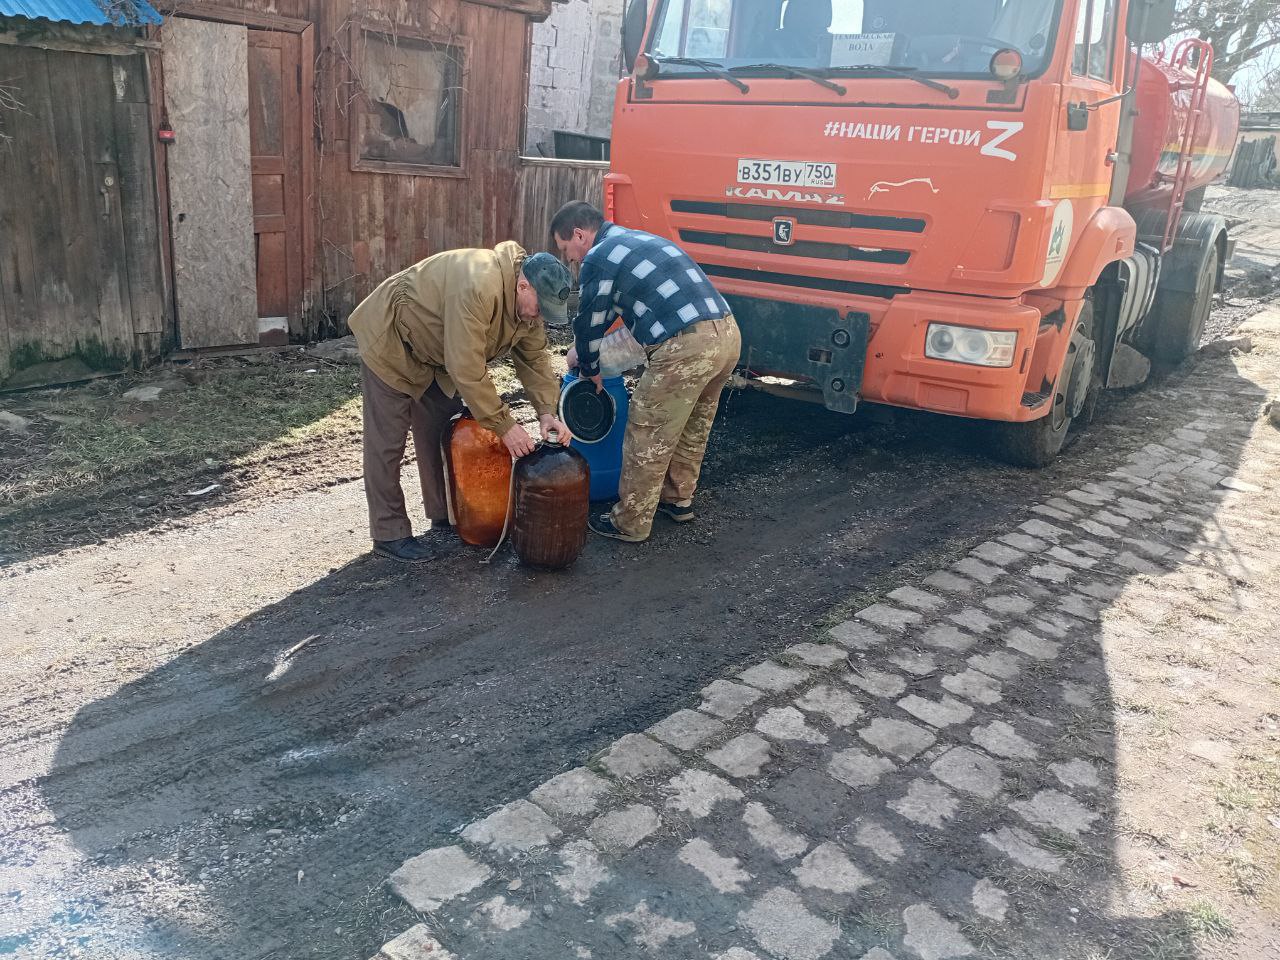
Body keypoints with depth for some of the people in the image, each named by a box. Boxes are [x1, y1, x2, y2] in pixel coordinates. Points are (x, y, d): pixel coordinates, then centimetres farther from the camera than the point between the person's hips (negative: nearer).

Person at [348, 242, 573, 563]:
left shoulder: (526, 301, -12)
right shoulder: (477, 287, -40)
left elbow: (535, 358, -6)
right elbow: (468, 371, -39)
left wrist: (547, 412, -21)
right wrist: (504, 425, -34)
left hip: (433, 349, 9)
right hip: (389, 340, -9)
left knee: (442, 433, 14)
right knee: (387, 441, -4)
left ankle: (444, 515, 27)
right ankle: (389, 534, 4)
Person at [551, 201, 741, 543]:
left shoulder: (598, 257, 0)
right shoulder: (641, 239, 27)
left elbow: (590, 323, 8)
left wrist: (590, 370, 26)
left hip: (687, 347, -9)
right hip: (728, 333, 9)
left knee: (647, 440, 5)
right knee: (693, 427, 25)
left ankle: (630, 524, 16)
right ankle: (678, 500, 40)